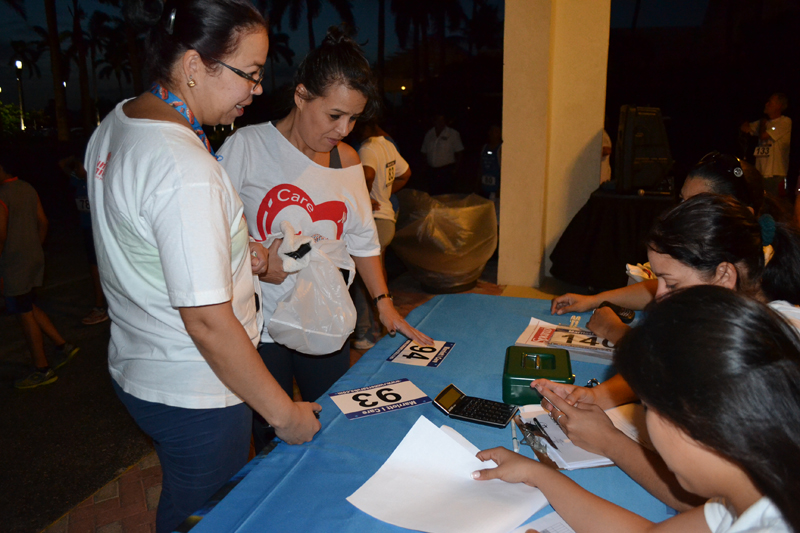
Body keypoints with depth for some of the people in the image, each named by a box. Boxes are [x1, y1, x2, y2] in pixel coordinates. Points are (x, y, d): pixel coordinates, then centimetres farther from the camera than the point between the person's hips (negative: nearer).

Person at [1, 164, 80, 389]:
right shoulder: (28, 188, 6)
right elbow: (43, 222, 13)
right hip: (34, 259, 8)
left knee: (25, 315, 3)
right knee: (29, 308, 22)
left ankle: (42, 370, 12)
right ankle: (63, 346, 21)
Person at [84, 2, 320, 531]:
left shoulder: (114, 125, 1)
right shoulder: (186, 171, -30)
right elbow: (207, 322, -29)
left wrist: (230, 256, 4)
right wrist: (284, 413, -18)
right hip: (195, 396, -9)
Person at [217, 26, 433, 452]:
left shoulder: (346, 160, 7)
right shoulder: (247, 147, -9)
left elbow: (362, 237, 12)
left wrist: (384, 302, 6)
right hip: (262, 323, -4)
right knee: (272, 439, 8)